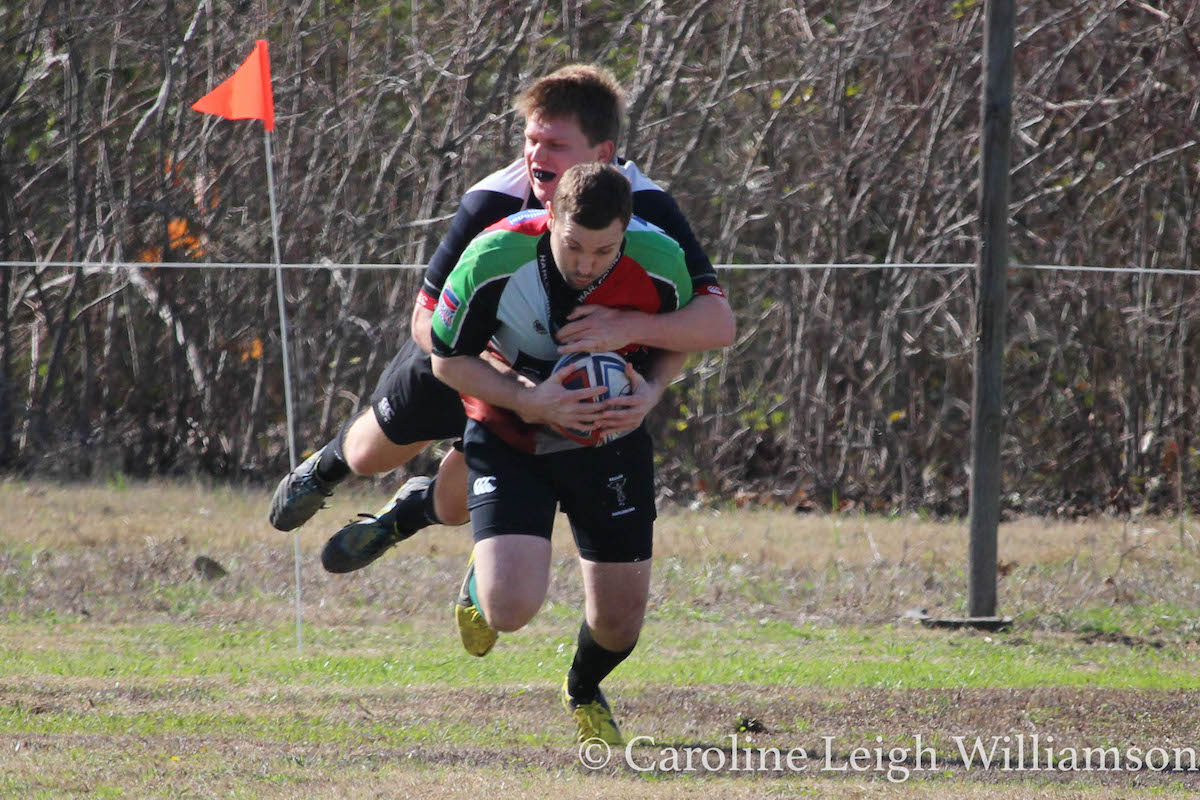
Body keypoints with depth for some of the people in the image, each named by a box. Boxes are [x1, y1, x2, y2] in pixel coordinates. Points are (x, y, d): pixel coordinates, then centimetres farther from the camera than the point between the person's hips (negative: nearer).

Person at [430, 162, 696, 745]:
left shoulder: (661, 263, -20)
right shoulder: (493, 260, -28)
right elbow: (447, 359, -13)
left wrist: (650, 392, -21)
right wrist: (530, 400, -28)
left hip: (612, 437, 2)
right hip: (508, 440, -2)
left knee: (620, 619, 4)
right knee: (511, 608, -20)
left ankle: (584, 692, 43)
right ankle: (479, 582, 20)